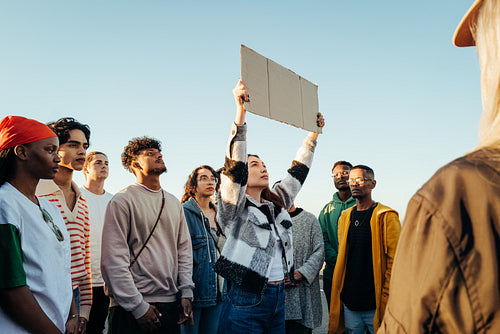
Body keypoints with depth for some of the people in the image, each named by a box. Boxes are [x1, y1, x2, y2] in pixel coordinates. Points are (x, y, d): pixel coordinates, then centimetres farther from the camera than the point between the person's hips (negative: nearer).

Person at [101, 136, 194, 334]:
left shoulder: (174, 203, 12)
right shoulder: (122, 201, -7)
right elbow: (113, 260, -12)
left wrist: (186, 293, 4)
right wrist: (138, 306, -13)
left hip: (171, 304, 6)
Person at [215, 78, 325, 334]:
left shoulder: (277, 203, 13)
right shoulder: (234, 209, -6)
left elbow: (298, 172, 19)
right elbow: (235, 164, -20)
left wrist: (314, 133, 21)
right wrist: (240, 112, -28)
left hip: (278, 298, 7)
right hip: (247, 302, -6)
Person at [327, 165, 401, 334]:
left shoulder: (386, 217, -5)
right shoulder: (345, 216, 11)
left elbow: (395, 261, -8)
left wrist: (386, 299, -12)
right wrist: (339, 296, 11)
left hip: (376, 306, -4)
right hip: (349, 304, 5)